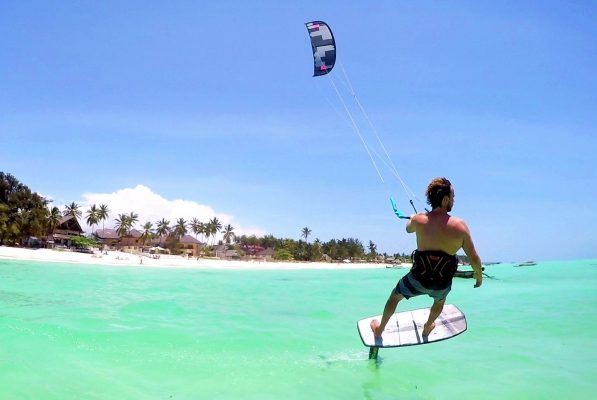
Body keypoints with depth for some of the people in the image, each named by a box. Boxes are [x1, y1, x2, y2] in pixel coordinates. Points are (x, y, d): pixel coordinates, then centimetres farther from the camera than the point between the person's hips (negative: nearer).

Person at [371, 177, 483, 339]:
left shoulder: (418, 219, -15)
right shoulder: (460, 225, -18)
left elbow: (408, 228, 12)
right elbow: (474, 259, -11)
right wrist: (479, 275, 9)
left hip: (418, 279, 0)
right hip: (442, 284, 1)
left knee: (394, 297, 28)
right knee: (440, 300, 37)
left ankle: (379, 329, 44)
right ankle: (427, 328, 58)